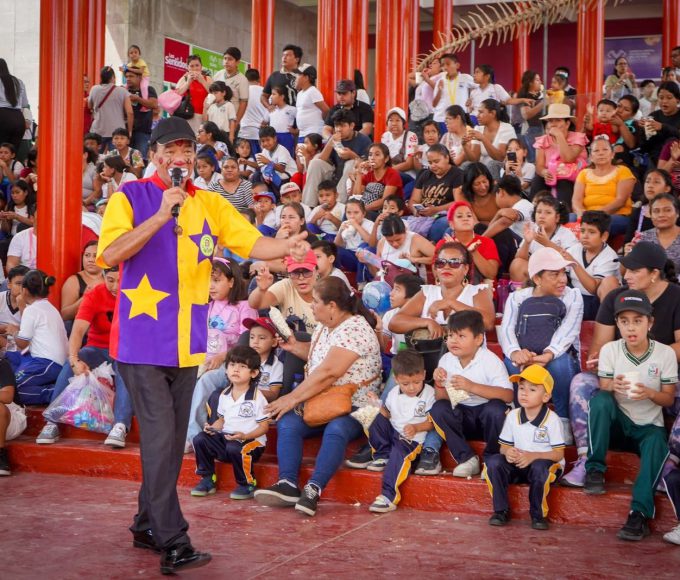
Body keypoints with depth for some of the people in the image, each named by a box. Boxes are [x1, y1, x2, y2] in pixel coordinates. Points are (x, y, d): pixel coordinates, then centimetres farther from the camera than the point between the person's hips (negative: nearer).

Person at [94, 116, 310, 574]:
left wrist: (286, 246, -20)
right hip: (143, 339, -5)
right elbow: (110, 255, -14)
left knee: (173, 440, 12)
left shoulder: (210, 205, 10)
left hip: (188, 343, 5)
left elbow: (251, 242, 0)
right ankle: (173, 543, -10)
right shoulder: (131, 197, -2)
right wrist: (161, 215, -20)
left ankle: (148, 526, 26)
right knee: (159, 438, -11)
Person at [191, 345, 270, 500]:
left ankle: (247, 485, -13)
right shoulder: (224, 395, 9)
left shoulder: (257, 397, -10)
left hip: (251, 440, -6)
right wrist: (213, 427, -6)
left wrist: (245, 435, -23)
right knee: (200, 439, -11)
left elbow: (264, 426, -9)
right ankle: (207, 480, 3)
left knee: (234, 448, -36)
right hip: (225, 437, 6)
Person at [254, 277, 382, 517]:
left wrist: (293, 398, -20)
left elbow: (327, 373, -24)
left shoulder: (355, 330, -17)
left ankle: (313, 489, -42)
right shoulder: (324, 327, 13)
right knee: (287, 423, -18)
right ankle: (288, 485, -28)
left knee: (336, 429, -38)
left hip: (355, 407, -8)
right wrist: (294, 347, 15)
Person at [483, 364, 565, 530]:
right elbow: (504, 446, 7)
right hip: (517, 465, 4)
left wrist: (533, 456, -26)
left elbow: (559, 454, -12)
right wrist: (508, 452, -19)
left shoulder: (551, 419, -11)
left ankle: (539, 514, -15)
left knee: (539, 467, -39)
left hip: (545, 463, -4)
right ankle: (501, 510, -9)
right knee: (493, 461, -23)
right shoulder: (513, 416, 1)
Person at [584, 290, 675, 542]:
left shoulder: (665, 353, -6)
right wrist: (612, 386, -31)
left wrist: (650, 393, -26)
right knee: (600, 399, -30)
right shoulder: (610, 350, -5)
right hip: (617, 423, 1)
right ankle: (595, 469, -21)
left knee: (656, 444, -35)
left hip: (649, 426, -1)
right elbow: (602, 391, -5)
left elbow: (669, 399, -2)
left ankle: (640, 513, -37)